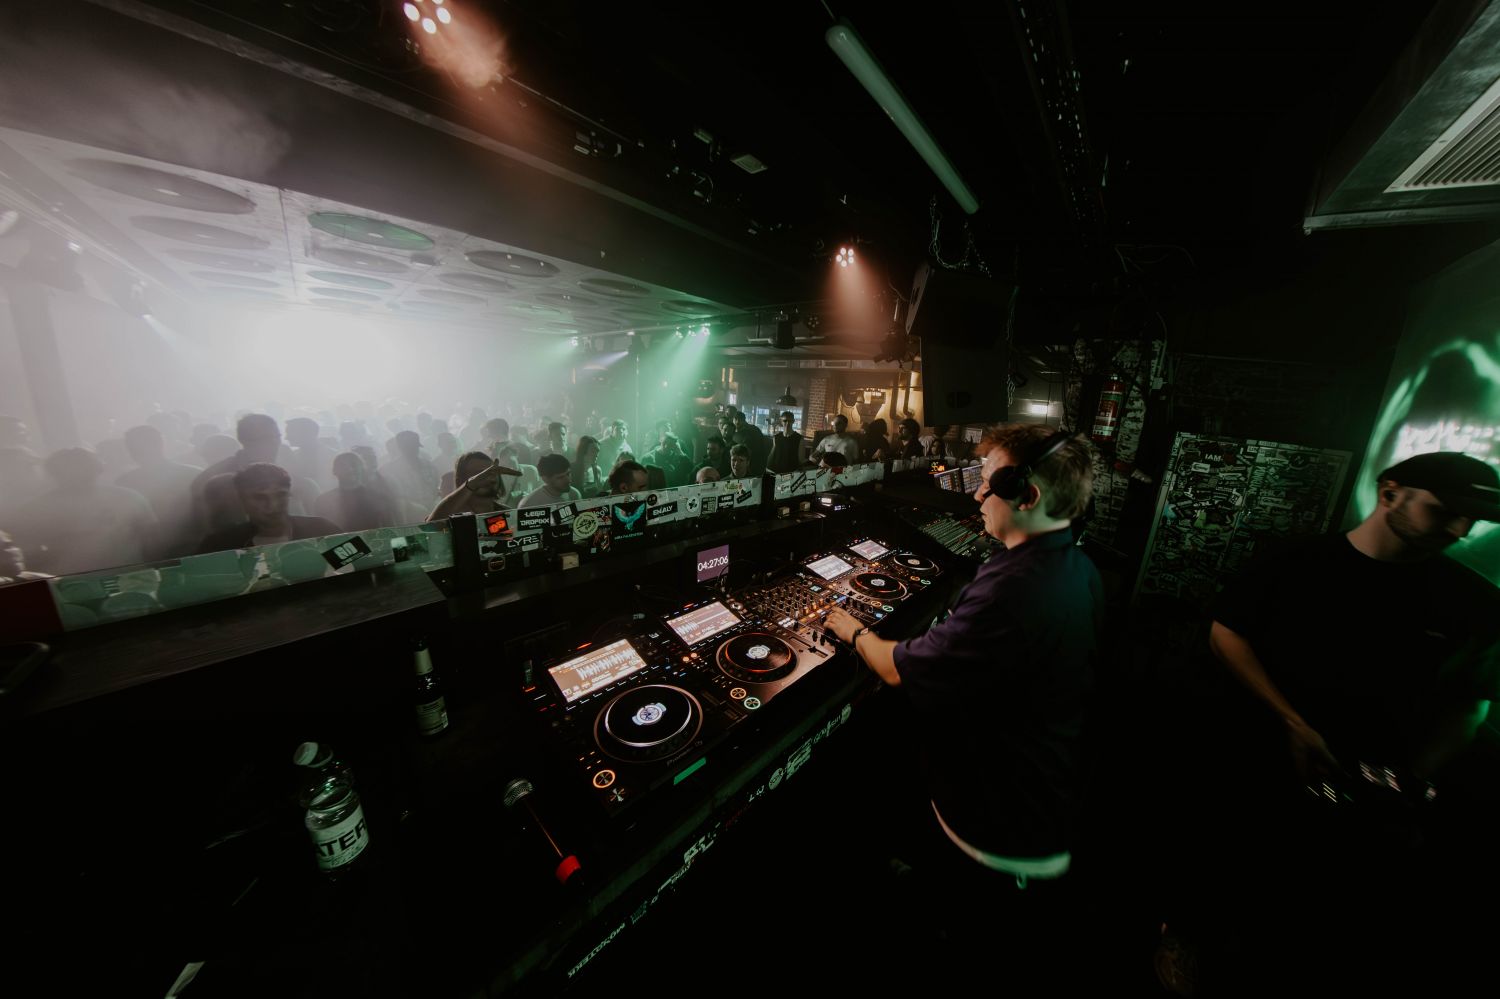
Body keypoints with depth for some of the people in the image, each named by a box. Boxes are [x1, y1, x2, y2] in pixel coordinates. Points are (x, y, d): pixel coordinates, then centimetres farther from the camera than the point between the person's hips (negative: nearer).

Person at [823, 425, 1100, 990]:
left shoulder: (1013, 590, -39)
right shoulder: (1080, 569, -5)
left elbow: (899, 670, -28)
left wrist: (855, 632, -8)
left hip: (995, 832, -8)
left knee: (976, 951, 22)